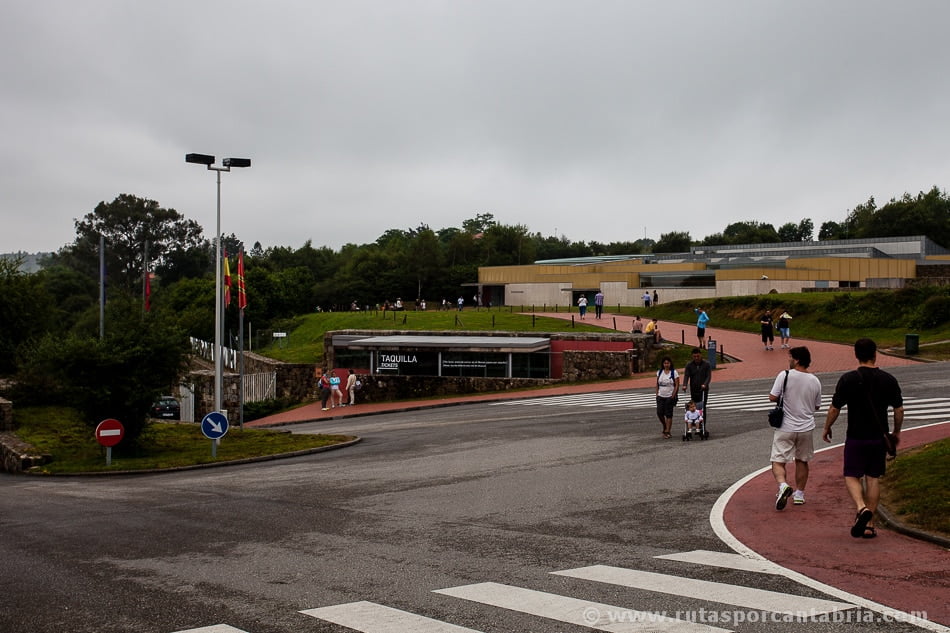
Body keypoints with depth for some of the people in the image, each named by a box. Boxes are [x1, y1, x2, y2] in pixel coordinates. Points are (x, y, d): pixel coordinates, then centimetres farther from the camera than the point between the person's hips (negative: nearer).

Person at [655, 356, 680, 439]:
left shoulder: (674, 372, -4)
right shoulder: (659, 372, 8)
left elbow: (677, 385, -6)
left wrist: (673, 396, -12)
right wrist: (657, 394, 4)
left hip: (670, 397, -4)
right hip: (660, 396, 4)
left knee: (668, 414, -2)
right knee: (659, 413, -2)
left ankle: (667, 432, 2)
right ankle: (665, 427, 23)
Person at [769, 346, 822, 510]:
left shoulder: (784, 375, -14)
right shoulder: (815, 381, -1)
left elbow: (772, 397, -13)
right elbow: (817, 406, 9)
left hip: (785, 427, -4)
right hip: (806, 428, 4)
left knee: (778, 461, 0)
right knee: (802, 461, 19)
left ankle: (783, 485, -25)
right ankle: (799, 494, 25)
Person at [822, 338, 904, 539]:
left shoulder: (848, 379, -10)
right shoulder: (888, 379, -1)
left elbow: (834, 409, -7)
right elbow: (899, 410, 5)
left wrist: (826, 428, 9)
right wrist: (897, 432, 21)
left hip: (856, 437, -3)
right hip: (879, 437, 3)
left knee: (852, 477, 6)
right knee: (873, 479, 10)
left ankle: (862, 508, -21)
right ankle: (869, 525, 12)